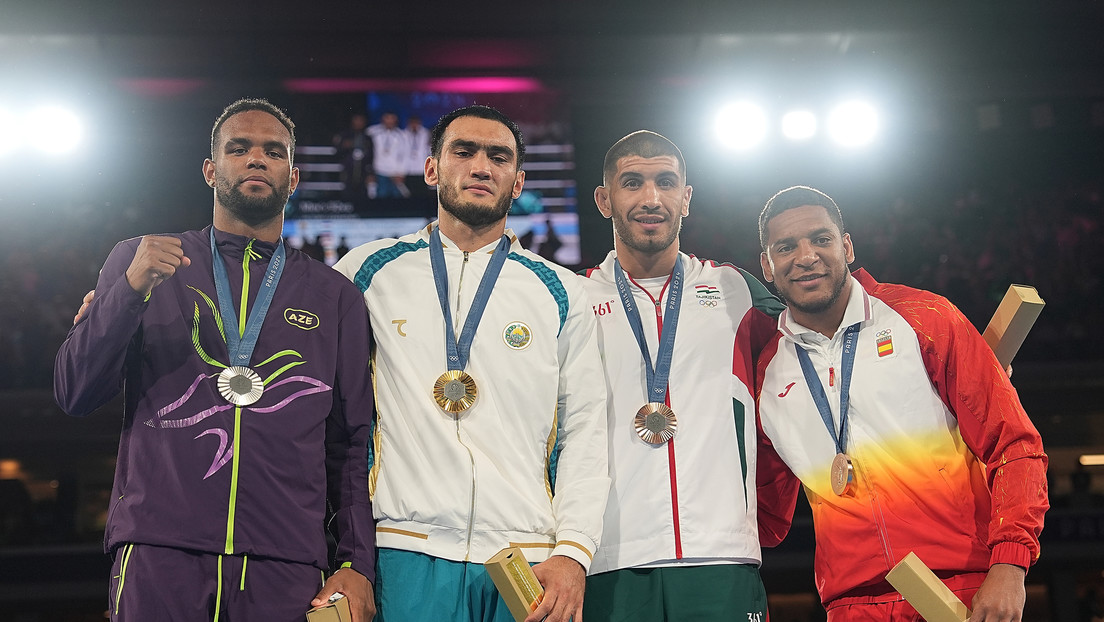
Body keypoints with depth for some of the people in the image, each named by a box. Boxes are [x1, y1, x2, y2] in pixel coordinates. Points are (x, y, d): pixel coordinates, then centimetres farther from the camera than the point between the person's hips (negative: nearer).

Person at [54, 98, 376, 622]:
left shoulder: (335, 297, 13)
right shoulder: (137, 261, 11)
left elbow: (351, 443, 11)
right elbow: (74, 395, 3)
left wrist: (357, 564, 1)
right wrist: (131, 289, -10)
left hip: (285, 568, 1)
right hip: (159, 555, -1)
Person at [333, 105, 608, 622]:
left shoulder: (561, 293, 11)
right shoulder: (367, 273, 9)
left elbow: (584, 430, 8)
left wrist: (574, 552, -4)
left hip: (530, 560, 1)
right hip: (407, 554, -1)